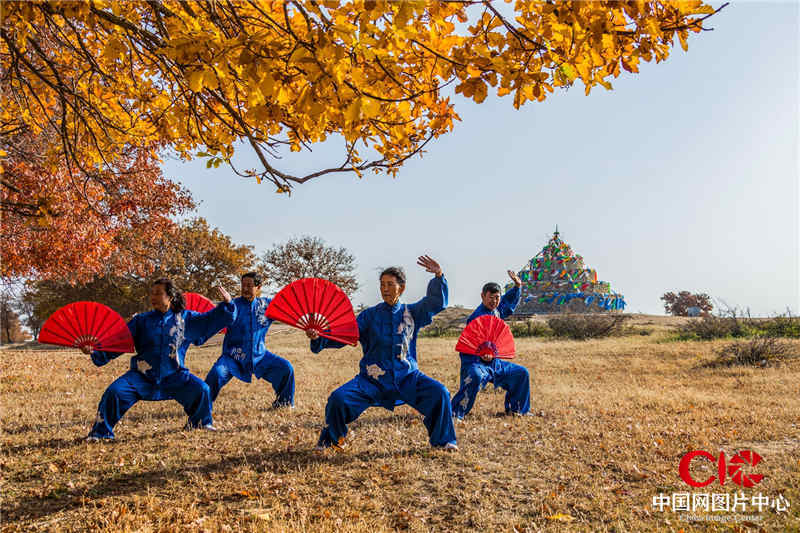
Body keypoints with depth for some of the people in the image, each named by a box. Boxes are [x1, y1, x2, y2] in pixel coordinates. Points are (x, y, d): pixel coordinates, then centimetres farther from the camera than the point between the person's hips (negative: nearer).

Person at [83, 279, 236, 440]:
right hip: (142, 377, 1)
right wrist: (95, 351, -12)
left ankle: (200, 423, 12)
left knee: (201, 389, -16)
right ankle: (101, 432, 6)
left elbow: (211, 319, 5)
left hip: (173, 376, 0)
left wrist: (227, 304, -9)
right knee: (114, 392, -18)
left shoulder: (185, 318, 3)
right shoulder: (141, 320, 4)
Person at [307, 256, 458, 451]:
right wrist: (319, 337, -20)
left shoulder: (411, 313, 5)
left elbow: (437, 302, -7)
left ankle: (442, 440, 5)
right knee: (338, 398, -18)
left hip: (407, 376, 1)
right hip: (373, 379, 0)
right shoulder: (370, 315, 3)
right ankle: (330, 440, 11)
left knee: (439, 393, -19)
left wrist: (439, 276, -24)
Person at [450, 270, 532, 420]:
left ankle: (515, 409, 29)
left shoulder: (496, 310, 8)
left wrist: (517, 286, 20)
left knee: (522, 373, 16)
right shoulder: (478, 317, -19)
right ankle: (455, 414, -32)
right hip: (475, 362, -9)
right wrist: (483, 354, -43)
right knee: (475, 377, -41)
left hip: (494, 363, 9)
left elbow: (510, 301, 31)